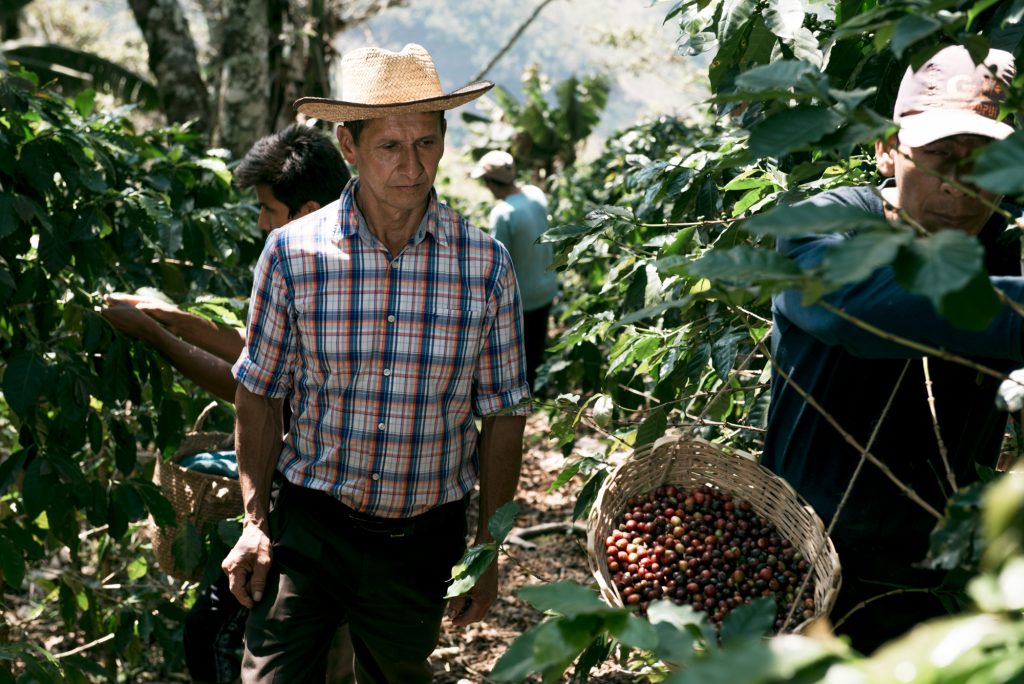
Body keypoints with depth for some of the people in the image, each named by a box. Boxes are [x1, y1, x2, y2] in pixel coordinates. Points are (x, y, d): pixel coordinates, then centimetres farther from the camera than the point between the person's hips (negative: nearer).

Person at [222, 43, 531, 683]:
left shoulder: (487, 265, -8)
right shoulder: (292, 253, -9)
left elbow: (503, 415, 0)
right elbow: (261, 395, 2)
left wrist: (488, 551, 2)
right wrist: (255, 522, -1)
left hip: (424, 539, 1)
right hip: (309, 528, -1)